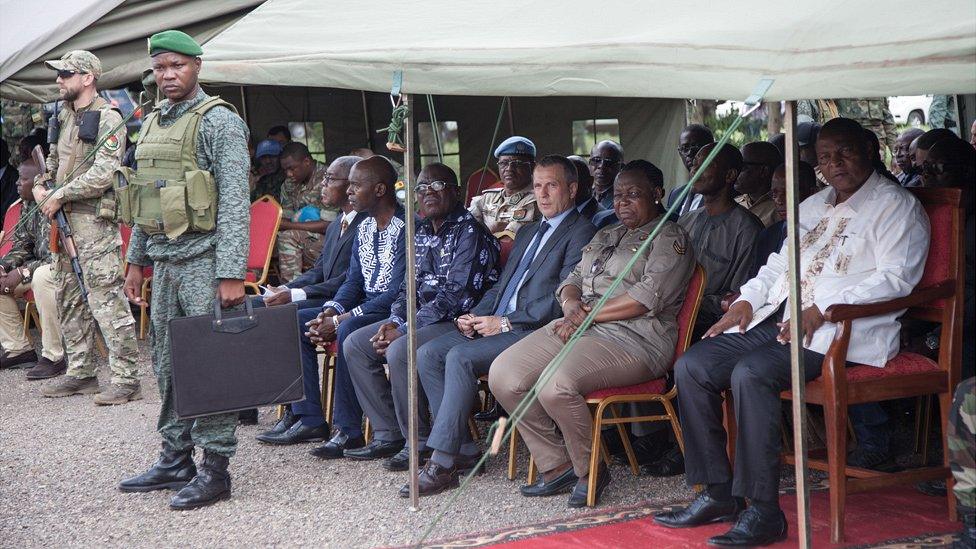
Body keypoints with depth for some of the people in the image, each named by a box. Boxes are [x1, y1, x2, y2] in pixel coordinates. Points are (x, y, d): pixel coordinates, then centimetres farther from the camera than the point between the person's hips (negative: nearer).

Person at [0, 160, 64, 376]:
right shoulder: (27, 206, 6)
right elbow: (21, 245, 14)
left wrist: (23, 272, -25)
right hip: (40, 267, 10)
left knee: (42, 276, -38)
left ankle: (54, 357, -31)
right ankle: (18, 349, 7)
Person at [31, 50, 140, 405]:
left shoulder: (108, 119, -9)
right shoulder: (65, 116, 17)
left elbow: (103, 173, -18)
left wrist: (59, 195, -15)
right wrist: (40, 185, 7)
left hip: (94, 220, -9)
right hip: (63, 218, 9)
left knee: (106, 299, -11)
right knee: (70, 298, 13)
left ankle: (126, 379, -9)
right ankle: (80, 373, 22)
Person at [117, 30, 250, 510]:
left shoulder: (219, 120, -8)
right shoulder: (152, 123, 16)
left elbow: (234, 201, -14)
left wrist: (232, 273, -19)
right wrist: (136, 260, 19)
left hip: (203, 258, -8)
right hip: (164, 259, 8)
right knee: (167, 364, 12)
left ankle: (215, 468, 2)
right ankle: (175, 460, 22)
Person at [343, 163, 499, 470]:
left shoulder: (470, 232, -13)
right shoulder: (422, 233, 15)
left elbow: (457, 295, -20)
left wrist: (404, 329, -19)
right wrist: (394, 321, -3)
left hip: (458, 320, -9)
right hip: (421, 317, 9)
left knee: (400, 351, -32)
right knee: (355, 344, 0)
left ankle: (419, 442, -14)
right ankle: (388, 433, 3)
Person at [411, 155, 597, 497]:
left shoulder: (581, 232, -3)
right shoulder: (528, 232, 26)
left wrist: (506, 322, -16)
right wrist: (476, 316, 5)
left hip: (536, 332, -9)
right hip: (498, 325, 9)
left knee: (460, 357, -28)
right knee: (428, 354, -9)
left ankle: (442, 464, -24)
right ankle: (463, 450, -7)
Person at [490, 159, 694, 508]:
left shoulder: (669, 238, 2)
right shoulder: (605, 236, 29)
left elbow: (647, 298, -12)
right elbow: (573, 279, 22)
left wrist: (587, 314, -11)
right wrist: (571, 304, -3)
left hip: (631, 338, -8)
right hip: (576, 326, 8)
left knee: (556, 386, -34)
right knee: (503, 375, -14)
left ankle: (589, 470, -8)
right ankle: (557, 466, -4)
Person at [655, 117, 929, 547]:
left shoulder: (895, 206, 0)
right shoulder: (812, 206, 26)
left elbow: (896, 278, -12)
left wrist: (823, 308, -21)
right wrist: (747, 300, 9)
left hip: (839, 330, -8)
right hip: (777, 318, 9)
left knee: (751, 373, -33)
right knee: (691, 366, -9)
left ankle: (765, 512, -27)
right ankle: (718, 494, -5)